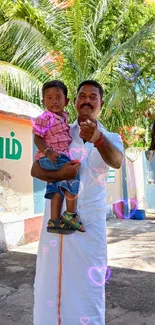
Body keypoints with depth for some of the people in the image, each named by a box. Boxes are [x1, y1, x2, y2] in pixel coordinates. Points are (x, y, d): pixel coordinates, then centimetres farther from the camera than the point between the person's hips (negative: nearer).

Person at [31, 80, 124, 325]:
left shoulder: (111, 138, 4)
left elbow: (116, 161, -19)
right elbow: (35, 170, 1)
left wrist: (98, 139, -40)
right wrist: (59, 174, -19)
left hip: (90, 219, -1)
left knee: (89, 281, 1)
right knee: (52, 277, 7)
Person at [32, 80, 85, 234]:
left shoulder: (64, 117, 16)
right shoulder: (44, 118, -10)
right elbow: (37, 138, -14)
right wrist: (48, 152, -27)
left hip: (60, 156, 9)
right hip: (49, 158, -9)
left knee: (60, 188, 5)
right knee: (73, 176, -19)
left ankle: (54, 221, 8)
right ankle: (71, 215, -10)